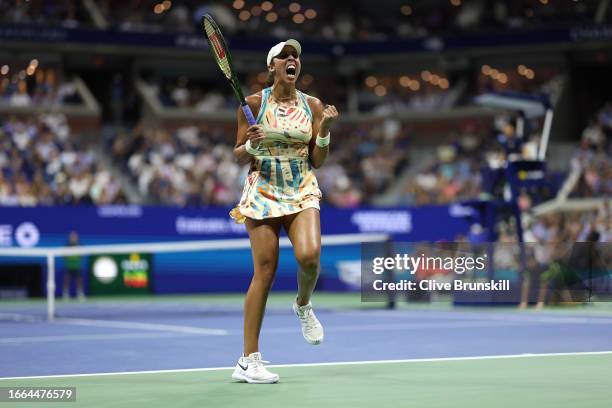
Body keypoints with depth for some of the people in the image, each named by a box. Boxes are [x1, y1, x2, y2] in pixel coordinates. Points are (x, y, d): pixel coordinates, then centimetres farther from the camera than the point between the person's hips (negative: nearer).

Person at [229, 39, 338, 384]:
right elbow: (239, 156, 4)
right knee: (265, 272, -8)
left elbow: (317, 161, 7)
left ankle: (304, 305, 11)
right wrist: (251, 145, -17)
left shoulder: (313, 106, 6)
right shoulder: (254, 104, -1)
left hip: (302, 193, 2)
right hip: (263, 193, -2)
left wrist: (325, 129, -8)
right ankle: (249, 360, -1)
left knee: (309, 255, -25)